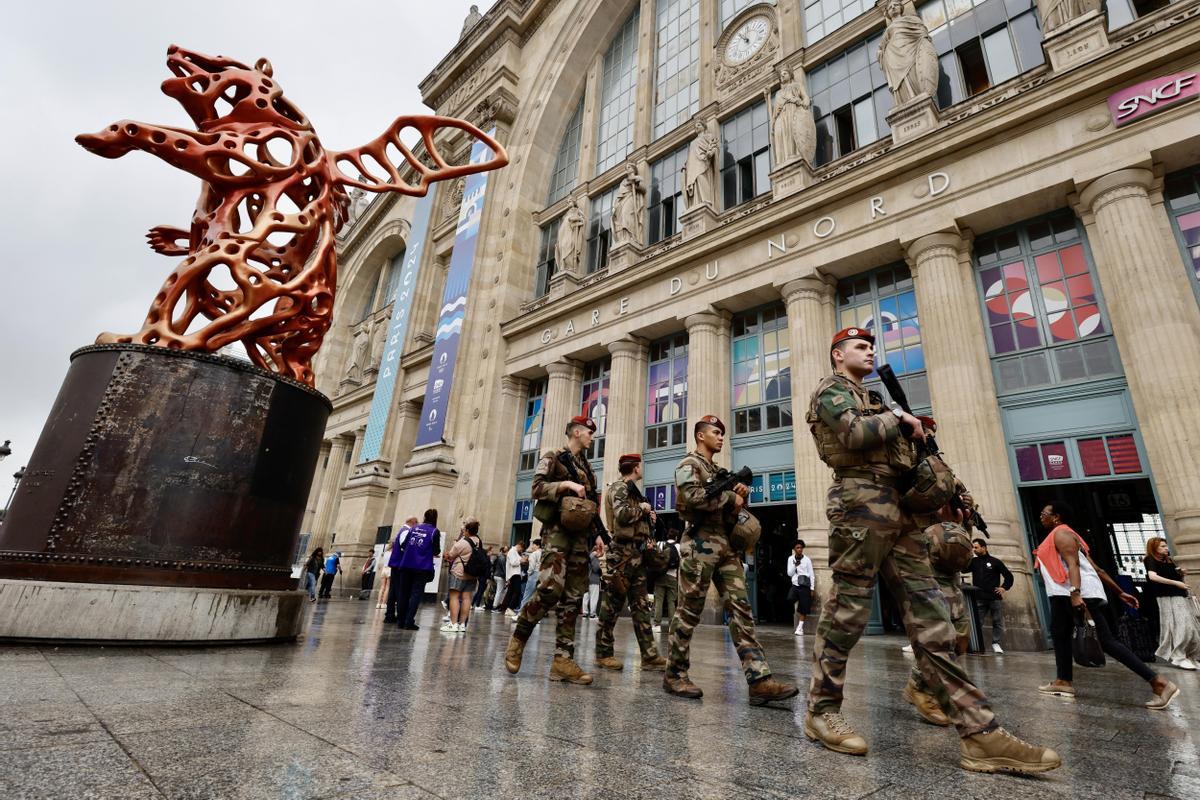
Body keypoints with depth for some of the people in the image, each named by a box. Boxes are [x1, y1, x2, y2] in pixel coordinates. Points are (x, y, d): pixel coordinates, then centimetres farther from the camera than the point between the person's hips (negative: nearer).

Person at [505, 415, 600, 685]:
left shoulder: (587, 467, 22)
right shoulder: (553, 457, 3)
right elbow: (538, 487, -10)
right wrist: (567, 484, -18)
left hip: (580, 536, 7)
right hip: (557, 531, -7)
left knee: (572, 598, 2)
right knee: (551, 589, -20)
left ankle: (563, 659, 4)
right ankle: (518, 638, 3)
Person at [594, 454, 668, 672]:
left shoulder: (631, 489, 19)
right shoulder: (619, 487, -9)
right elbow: (622, 515, -26)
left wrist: (647, 516, 4)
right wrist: (642, 508, -11)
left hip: (636, 552, 10)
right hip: (623, 552, -10)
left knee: (640, 605, 7)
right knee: (612, 604, -1)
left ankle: (650, 655, 10)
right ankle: (603, 654, 8)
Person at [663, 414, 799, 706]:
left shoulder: (719, 471, 25)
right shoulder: (688, 464, -1)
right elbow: (693, 496, -21)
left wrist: (742, 494, 5)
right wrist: (730, 496, -10)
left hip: (727, 545, 8)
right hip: (701, 543, -8)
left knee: (741, 609, -1)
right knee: (689, 612, -2)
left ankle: (759, 680, -4)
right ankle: (674, 675, 10)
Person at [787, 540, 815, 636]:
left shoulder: (807, 560, -1)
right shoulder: (790, 559, 6)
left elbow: (811, 575, 2)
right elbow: (789, 574, 4)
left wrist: (812, 589, -2)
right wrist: (795, 565, -12)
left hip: (805, 586, -1)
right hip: (795, 585, 1)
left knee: (803, 608, 0)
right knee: (790, 599, -26)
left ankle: (800, 627, 12)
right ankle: (797, 605, 6)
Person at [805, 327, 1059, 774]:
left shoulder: (874, 400, 30)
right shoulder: (832, 390, 2)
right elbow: (855, 434, -17)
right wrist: (898, 417, -2)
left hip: (900, 511, 9)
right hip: (862, 504, -9)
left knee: (931, 621, 3)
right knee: (846, 613, -6)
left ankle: (979, 733, 5)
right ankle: (821, 712, 5)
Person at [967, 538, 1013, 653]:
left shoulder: (995, 561, 3)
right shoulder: (973, 561, 9)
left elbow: (1009, 576, 9)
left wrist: (1004, 588, 0)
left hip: (995, 597, -1)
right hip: (979, 598, 1)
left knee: (998, 622, 6)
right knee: (977, 622, -3)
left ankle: (995, 643, 17)